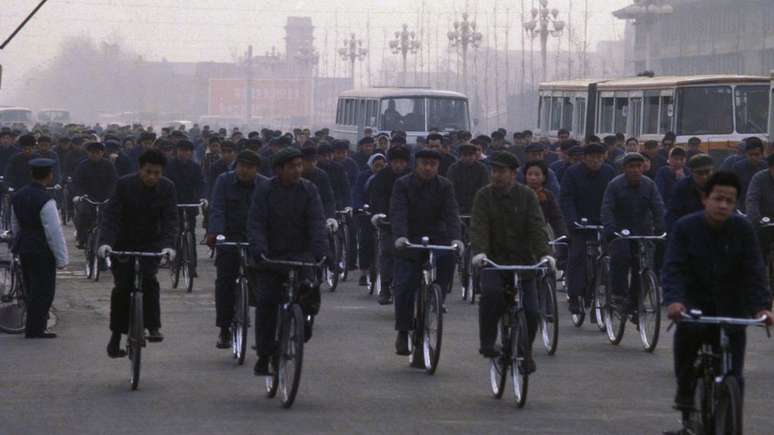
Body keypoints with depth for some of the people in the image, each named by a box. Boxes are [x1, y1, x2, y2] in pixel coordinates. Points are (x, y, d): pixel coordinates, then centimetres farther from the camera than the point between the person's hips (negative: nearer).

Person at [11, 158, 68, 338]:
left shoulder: (18, 196, 6)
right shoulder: (46, 202, -20)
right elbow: (54, 233, -18)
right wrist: (61, 259, -11)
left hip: (24, 250, 8)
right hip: (42, 253, -8)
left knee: (32, 290, 17)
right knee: (43, 292, 1)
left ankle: (33, 328, 23)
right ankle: (35, 330, 4)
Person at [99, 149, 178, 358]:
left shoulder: (167, 188, -10)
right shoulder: (124, 184, -14)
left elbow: (170, 219, -15)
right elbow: (111, 215, -19)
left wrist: (169, 245, -32)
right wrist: (105, 242, -33)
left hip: (151, 243, 1)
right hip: (124, 243, 0)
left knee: (148, 279, -24)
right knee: (122, 288, -4)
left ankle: (153, 327, -17)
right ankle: (116, 336, 8)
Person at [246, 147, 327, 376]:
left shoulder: (308, 190, 0)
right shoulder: (264, 190, -3)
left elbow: (317, 222, -9)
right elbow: (256, 224, -10)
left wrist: (320, 251, -24)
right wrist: (259, 251, -27)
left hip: (300, 254, 0)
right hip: (271, 256, 0)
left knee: (311, 289, -23)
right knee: (266, 303, -7)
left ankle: (302, 332, 3)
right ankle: (264, 355, 5)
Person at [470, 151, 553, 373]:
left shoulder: (527, 196, 1)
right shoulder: (484, 196, 0)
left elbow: (537, 227, -9)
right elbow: (478, 227, -13)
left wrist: (545, 253, -25)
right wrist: (479, 251, -32)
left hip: (523, 261, 1)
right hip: (493, 261, -1)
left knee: (531, 312, -5)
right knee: (491, 293, -31)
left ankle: (526, 352, 22)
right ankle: (487, 343, -16)